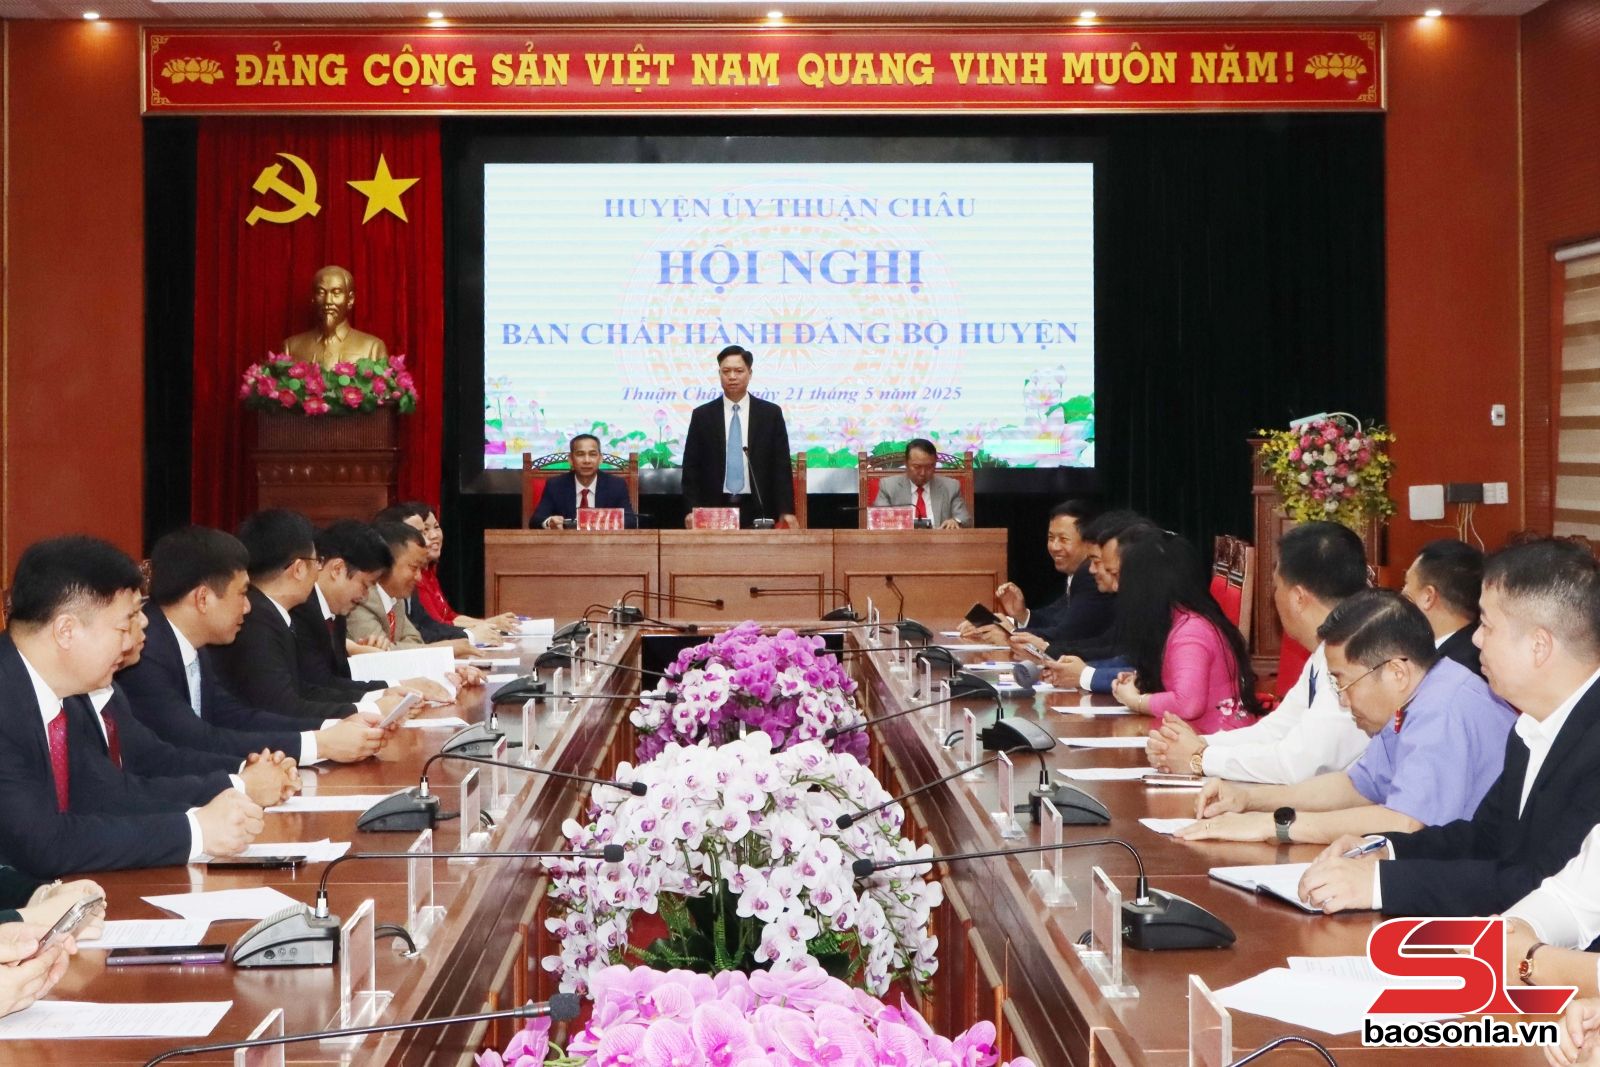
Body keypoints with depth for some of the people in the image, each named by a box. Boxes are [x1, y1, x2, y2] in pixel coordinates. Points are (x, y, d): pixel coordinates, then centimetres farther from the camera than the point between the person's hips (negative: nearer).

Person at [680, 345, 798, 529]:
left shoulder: (771, 413, 7)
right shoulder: (702, 416, 7)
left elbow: (781, 465, 5)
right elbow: (691, 467, 6)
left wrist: (786, 511, -4)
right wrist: (692, 509, -6)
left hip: (757, 511, 0)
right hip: (714, 509, 0)